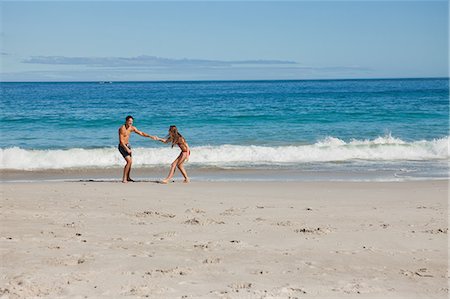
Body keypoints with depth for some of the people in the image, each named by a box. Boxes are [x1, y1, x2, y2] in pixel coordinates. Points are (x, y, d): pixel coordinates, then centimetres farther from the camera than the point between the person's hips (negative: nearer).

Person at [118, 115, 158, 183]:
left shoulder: (132, 128, 1)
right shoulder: (122, 128, -21)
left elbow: (141, 133, 8)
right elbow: (121, 141, -23)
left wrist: (151, 136, 0)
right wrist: (127, 149, -27)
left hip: (127, 145, 8)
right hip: (122, 146, -8)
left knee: (130, 162, 14)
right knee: (129, 161, -19)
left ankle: (128, 178, 30)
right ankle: (124, 179, -14)